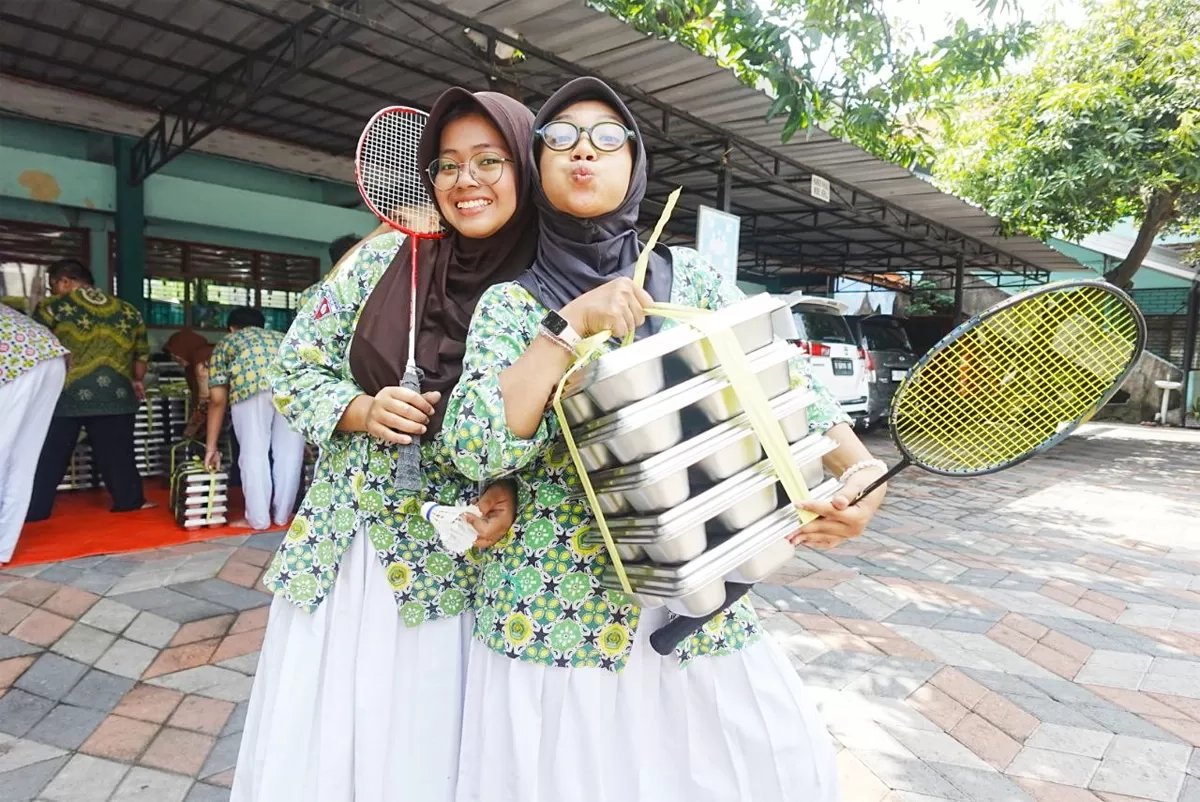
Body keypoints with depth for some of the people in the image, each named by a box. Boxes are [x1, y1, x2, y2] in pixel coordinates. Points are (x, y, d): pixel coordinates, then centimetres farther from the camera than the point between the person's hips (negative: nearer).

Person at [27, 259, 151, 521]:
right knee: (116, 454, 12)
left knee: (48, 456, 8)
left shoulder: (53, 307, 1)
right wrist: (136, 381, 30)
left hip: (64, 395, -3)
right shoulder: (128, 311, 12)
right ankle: (129, 501, 17)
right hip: (115, 395, 3)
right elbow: (141, 353, 18)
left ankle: (33, 509, 12)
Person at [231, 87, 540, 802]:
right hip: (341, 548, 2)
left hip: (454, 562, -2)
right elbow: (296, 371, 4)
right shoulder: (385, 257, -2)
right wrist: (363, 411, -13)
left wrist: (512, 494, -16)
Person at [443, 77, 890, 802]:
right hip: (559, 610, -1)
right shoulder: (510, 303, -1)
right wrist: (572, 324, -20)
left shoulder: (690, 277, 4)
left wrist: (860, 467, -19)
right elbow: (475, 448, -15)